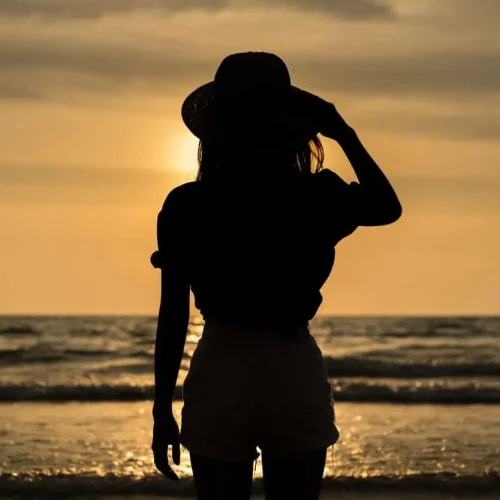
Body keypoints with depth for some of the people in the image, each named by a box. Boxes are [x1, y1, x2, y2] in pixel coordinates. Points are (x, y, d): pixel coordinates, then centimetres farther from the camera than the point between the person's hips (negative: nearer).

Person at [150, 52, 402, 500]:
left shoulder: (186, 206, -5)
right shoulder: (317, 198, -4)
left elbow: (173, 314, -3)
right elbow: (387, 207, 16)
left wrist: (162, 408, 4)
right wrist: (345, 134, 18)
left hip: (220, 378, -1)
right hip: (295, 377, 1)